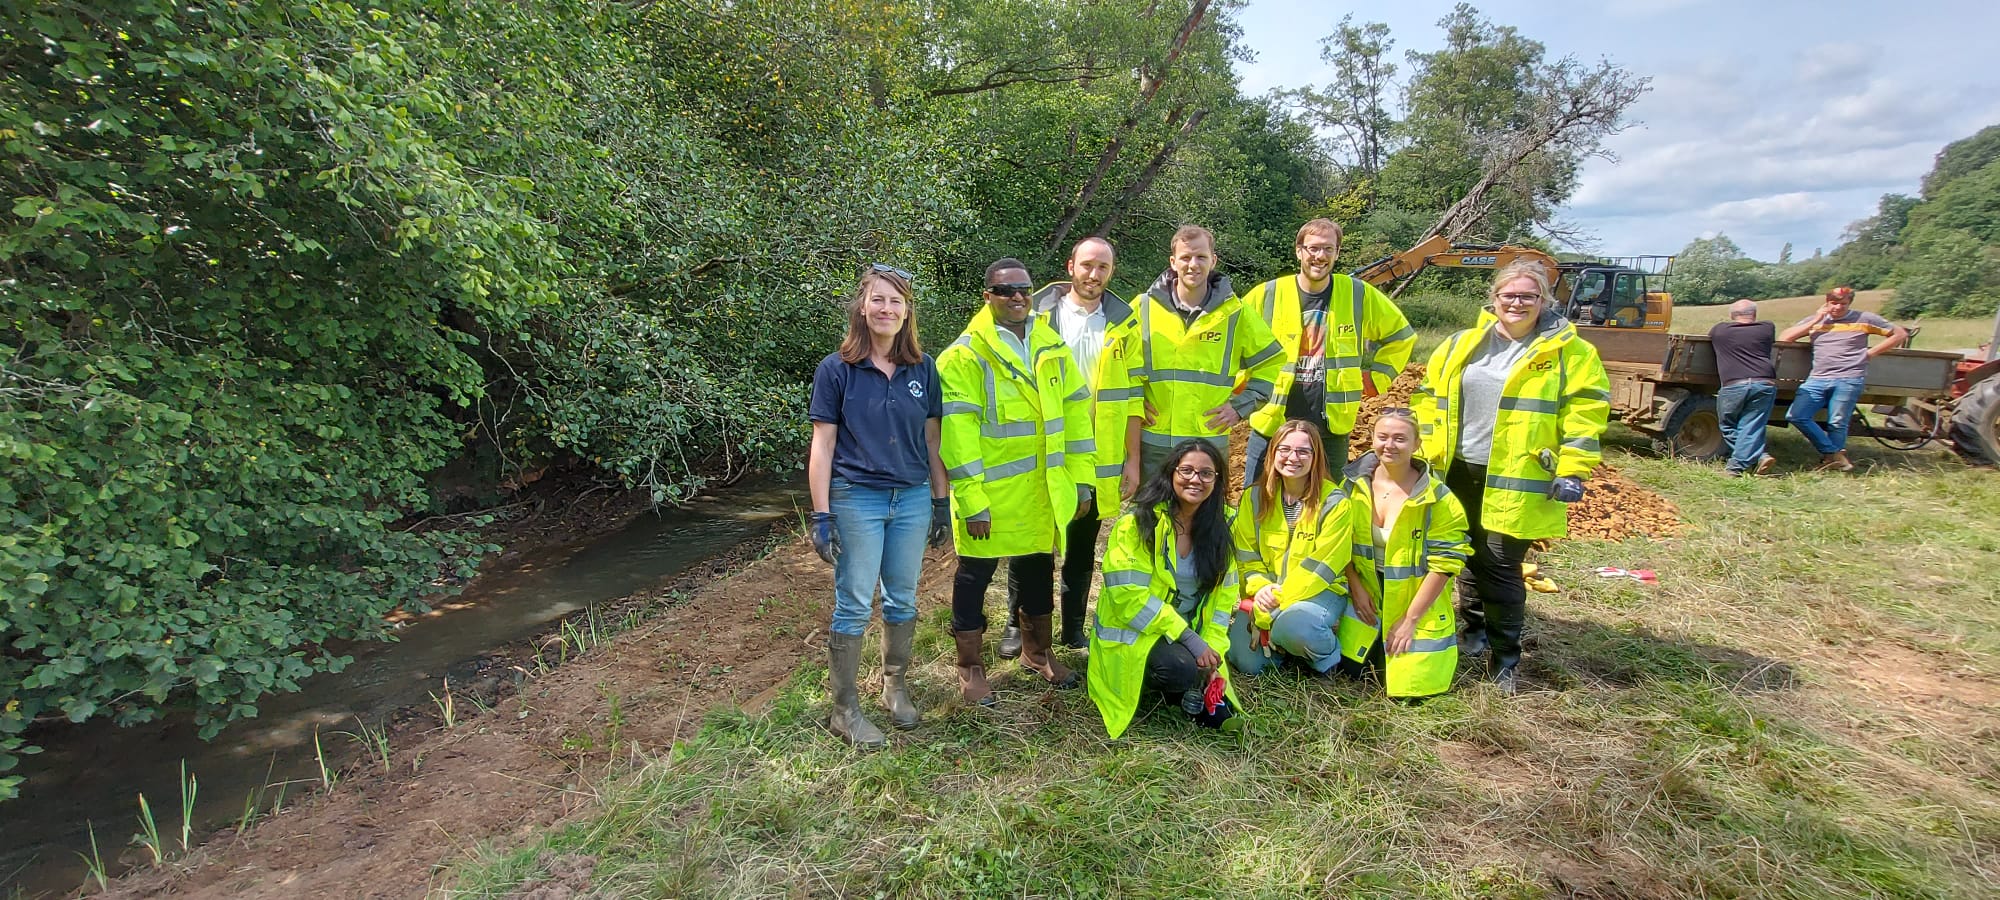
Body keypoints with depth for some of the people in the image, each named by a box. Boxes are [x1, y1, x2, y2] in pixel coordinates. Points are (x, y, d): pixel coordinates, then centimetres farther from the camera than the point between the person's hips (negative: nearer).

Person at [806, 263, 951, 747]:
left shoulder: (923, 368, 3)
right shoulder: (836, 370, -6)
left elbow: (931, 439, 9)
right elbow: (822, 446, -5)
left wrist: (940, 502, 9)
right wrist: (821, 515, -8)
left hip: (912, 499, 4)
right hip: (857, 500, -3)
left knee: (902, 598, 14)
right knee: (854, 605, 3)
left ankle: (894, 687, 33)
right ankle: (844, 708, 18)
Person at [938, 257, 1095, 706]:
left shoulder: (1052, 347, 7)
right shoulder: (964, 355, -11)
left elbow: (1076, 411, 8)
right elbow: (956, 432, -16)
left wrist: (1080, 477, 3)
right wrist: (972, 501, -19)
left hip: (1043, 491, 6)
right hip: (989, 494, -5)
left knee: (1038, 569, 19)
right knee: (975, 575, 7)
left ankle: (1037, 651, 40)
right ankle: (971, 666, 25)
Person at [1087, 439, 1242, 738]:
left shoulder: (1220, 529, 2)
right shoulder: (1138, 523, -16)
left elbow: (1222, 599, 4)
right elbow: (1129, 595, -21)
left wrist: (1213, 651, -8)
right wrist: (1187, 636, -23)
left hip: (1189, 638, 4)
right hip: (1134, 635, -4)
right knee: (1179, 667, -31)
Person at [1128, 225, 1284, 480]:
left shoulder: (1234, 313, 2)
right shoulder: (1144, 307, 1)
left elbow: (1272, 362, 11)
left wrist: (1241, 405, 2)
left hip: (1209, 441, 0)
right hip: (1153, 442, 0)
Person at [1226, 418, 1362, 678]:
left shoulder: (1334, 502, -9)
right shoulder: (1255, 497, 3)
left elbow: (1320, 566, -14)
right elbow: (1246, 554, 4)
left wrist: (1278, 601, -21)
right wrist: (1259, 587, -16)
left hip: (1319, 590, -3)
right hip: (1267, 592, 3)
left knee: (1292, 626, -36)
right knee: (1245, 661, -17)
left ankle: (1329, 655, -2)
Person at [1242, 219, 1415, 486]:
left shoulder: (1359, 295, 2)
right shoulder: (1267, 295, -3)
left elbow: (1401, 336, 16)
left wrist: (1377, 379, 8)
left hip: (1332, 428, 1)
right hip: (1271, 425, -1)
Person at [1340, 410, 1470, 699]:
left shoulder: (1437, 499, -14)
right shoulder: (1355, 483, -6)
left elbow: (1444, 562, -13)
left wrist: (1410, 619, -14)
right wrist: (1356, 587, -8)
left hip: (1417, 607, -3)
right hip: (1366, 599, 3)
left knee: (1409, 687, -7)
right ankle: (1377, 645, 31)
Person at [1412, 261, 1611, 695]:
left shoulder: (1569, 352, -2)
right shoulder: (1461, 345, 8)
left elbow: (1585, 411, -5)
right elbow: (1430, 398, 11)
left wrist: (1572, 471, -11)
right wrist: (1426, 454, 7)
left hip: (1516, 481, -4)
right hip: (1458, 473, 4)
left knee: (1501, 566, -2)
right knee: (1469, 556, 16)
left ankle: (1504, 659, 13)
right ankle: (1474, 628, 36)